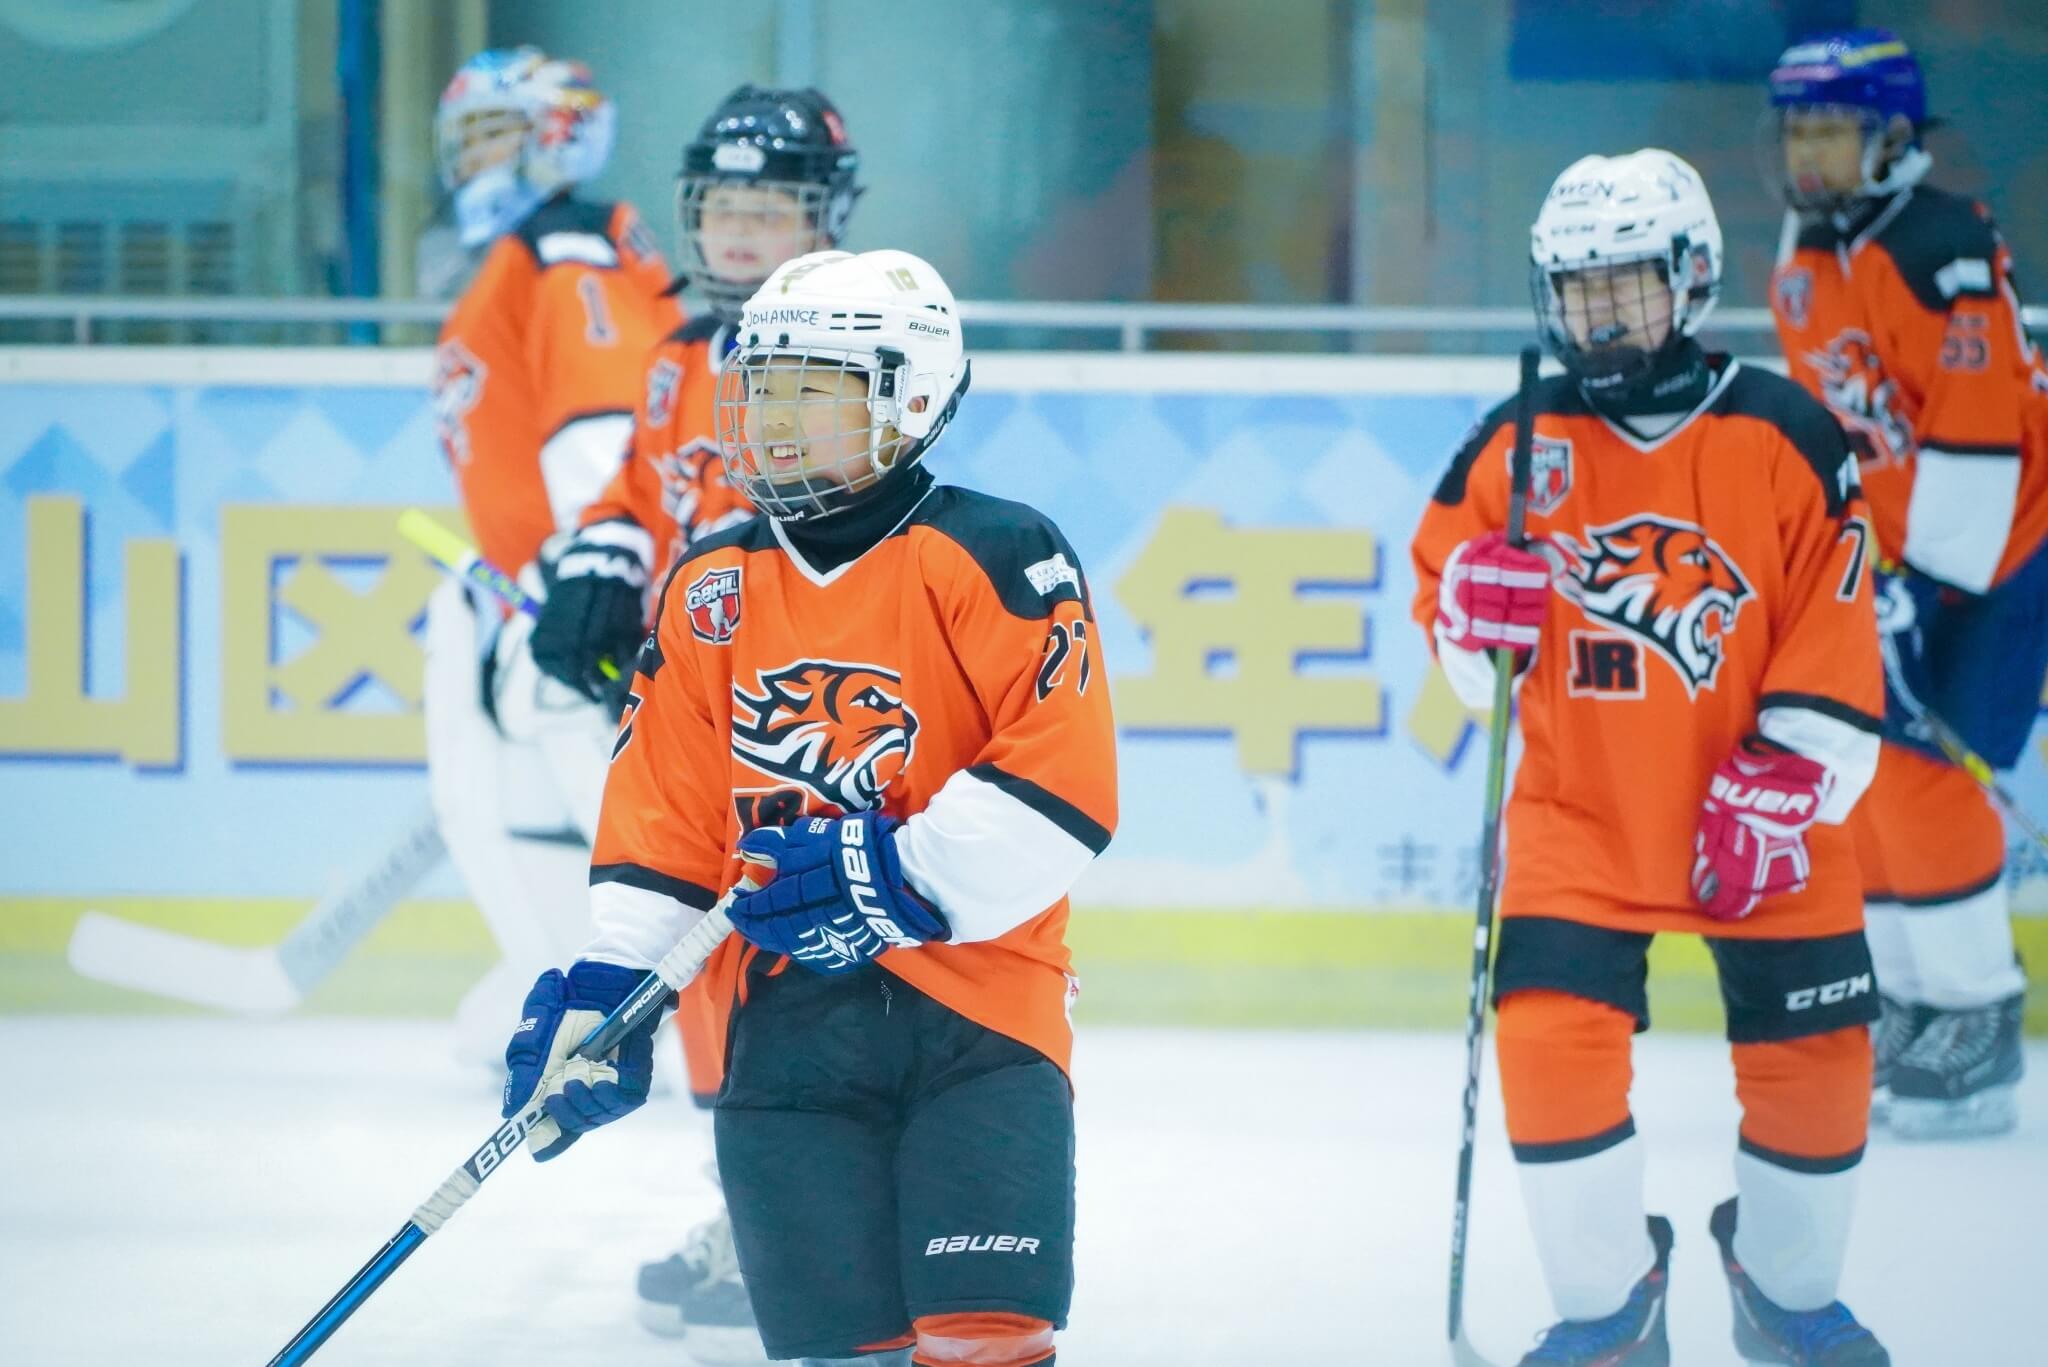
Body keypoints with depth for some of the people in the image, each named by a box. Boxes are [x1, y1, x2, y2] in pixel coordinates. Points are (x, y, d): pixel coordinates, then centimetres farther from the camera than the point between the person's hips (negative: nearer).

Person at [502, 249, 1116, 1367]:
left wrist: (908, 879, -20)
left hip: (976, 1004, -4)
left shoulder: (992, 558, -4)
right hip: (783, 1022, 4)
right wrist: (604, 988, 1)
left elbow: (1065, 784, -12)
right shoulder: (707, 592, 13)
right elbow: (657, 820, 13)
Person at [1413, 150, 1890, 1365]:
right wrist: (1472, 604, -17)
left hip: (1761, 824, -1)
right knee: (1551, 1038, -14)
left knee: (1814, 1057, 2)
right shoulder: (1518, 446, -3)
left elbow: (1839, 644, -7)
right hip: (1578, 812, 1)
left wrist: (1782, 786, -14)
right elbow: (1441, 581, 7)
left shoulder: (1784, 438, -8)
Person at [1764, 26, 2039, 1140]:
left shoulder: (1938, 251, -21)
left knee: (1919, 764, -15)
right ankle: (1907, 1005, 18)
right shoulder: (1803, 264, 8)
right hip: (1896, 546, 9)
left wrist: (1928, 587, -26)